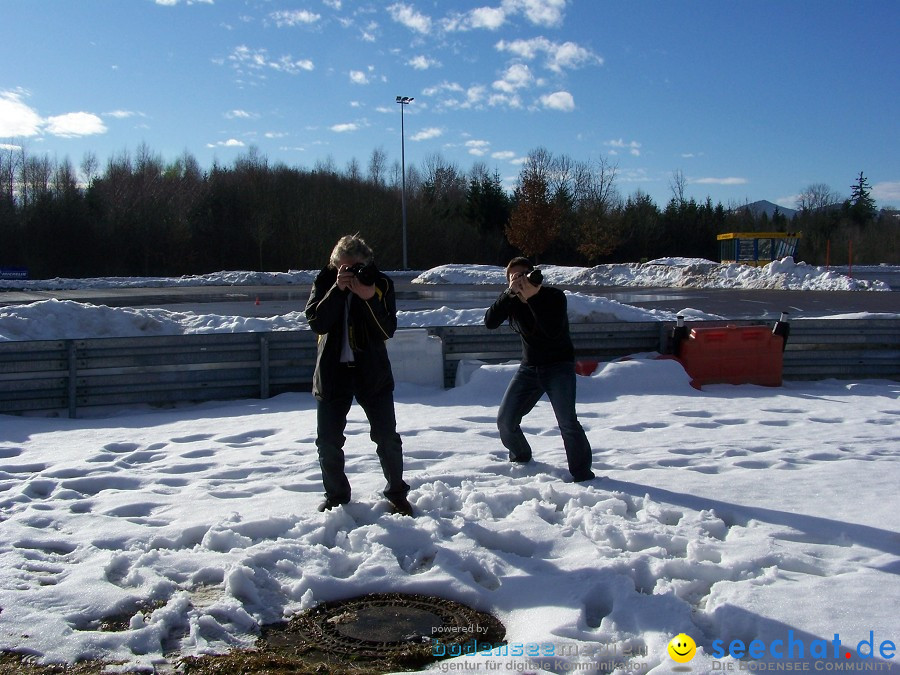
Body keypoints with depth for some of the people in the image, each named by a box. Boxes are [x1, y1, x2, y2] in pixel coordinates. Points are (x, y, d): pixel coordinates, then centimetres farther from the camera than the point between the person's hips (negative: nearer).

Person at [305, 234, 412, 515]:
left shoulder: (381, 283, -6)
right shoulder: (324, 282, -3)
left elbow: (387, 331, -13)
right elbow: (317, 322, -16)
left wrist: (369, 299, -26)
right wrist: (338, 289, -24)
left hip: (372, 372, -1)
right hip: (332, 371, 1)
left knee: (387, 437, 1)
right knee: (328, 440, 5)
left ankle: (397, 494, 19)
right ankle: (336, 495, 25)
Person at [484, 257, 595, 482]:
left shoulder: (554, 296, -16)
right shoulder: (512, 300, -2)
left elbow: (554, 331, -32)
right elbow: (490, 322, -18)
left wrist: (533, 297, -35)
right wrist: (510, 293, -29)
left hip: (559, 365, -5)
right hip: (529, 367, 5)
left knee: (567, 420, -22)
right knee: (505, 420, 2)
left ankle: (582, 473, -7)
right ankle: (520, 457, 31)